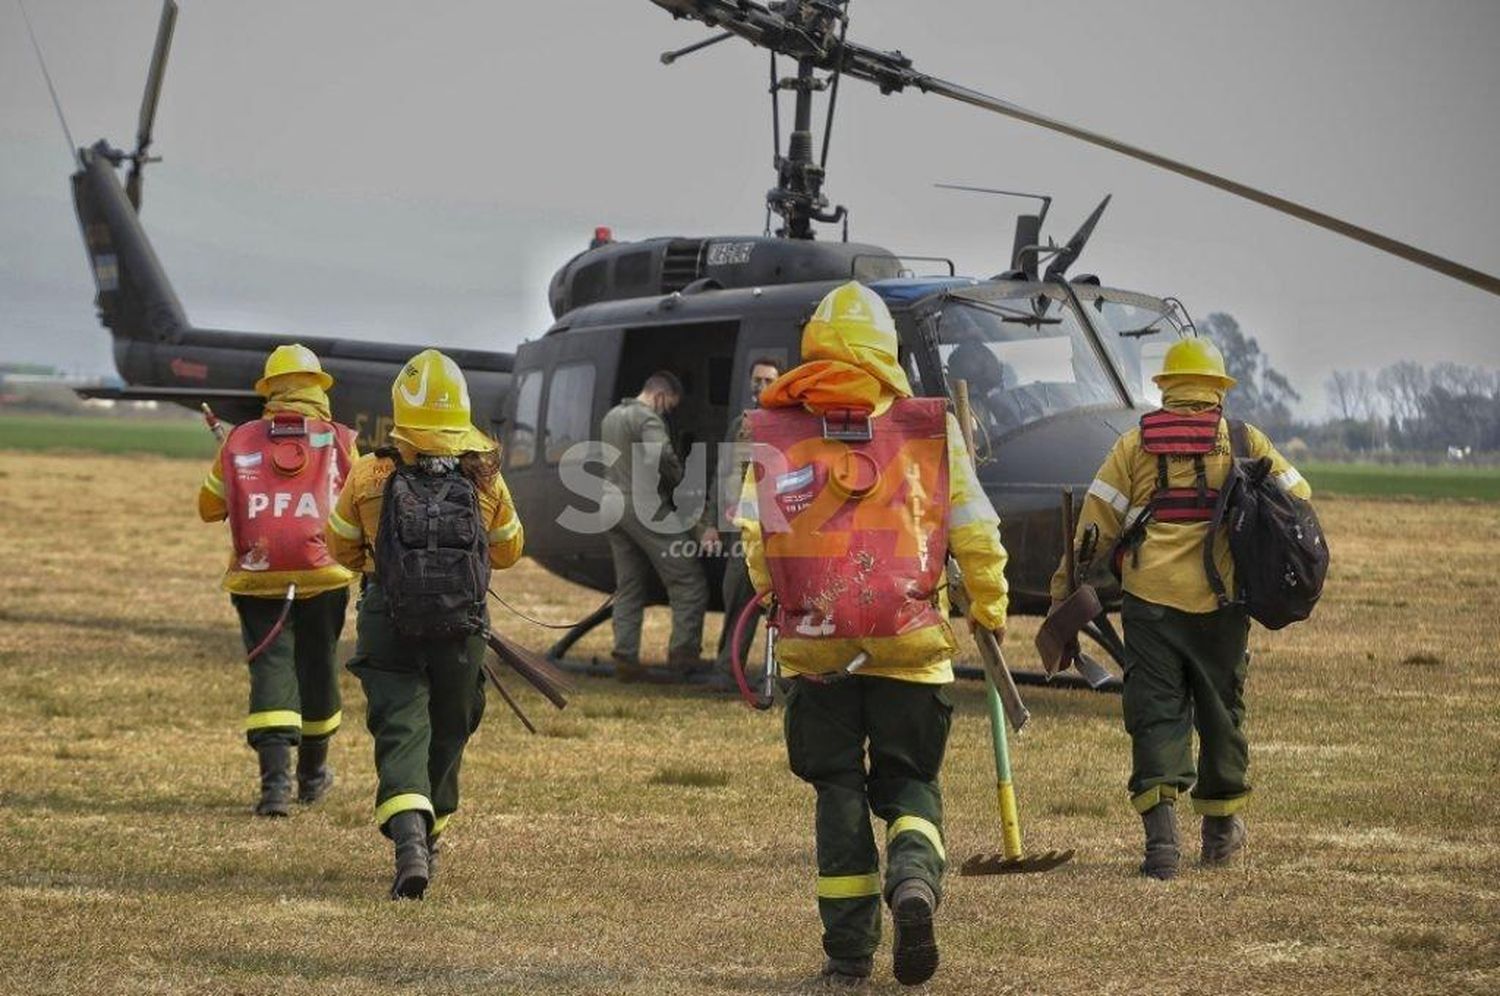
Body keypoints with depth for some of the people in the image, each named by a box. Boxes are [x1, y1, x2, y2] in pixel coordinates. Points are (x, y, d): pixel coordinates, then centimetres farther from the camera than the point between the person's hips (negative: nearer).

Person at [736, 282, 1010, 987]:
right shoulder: (929, 428, 2)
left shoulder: (775, 433, 2)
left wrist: (778, 600, 18)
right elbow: (975, 532, 3)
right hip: (910, 641, 0)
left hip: (813, 643, 0)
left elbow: (754, 535, -2)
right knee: (909, 782, 11)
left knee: (837, 789, 11)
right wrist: (989, 610, 19)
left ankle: (848, 949, 7)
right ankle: (914, 881, -19)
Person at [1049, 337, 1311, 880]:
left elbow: (1096, 522, 1)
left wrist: (1065, 591, 5)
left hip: (1150, 596, -1)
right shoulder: (1246, 443, 8)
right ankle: (1221, 826, 30)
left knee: (1156, 713, -1)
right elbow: (1299, 500, 9)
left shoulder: (1135, 444, 5)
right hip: (1221, 601, 1)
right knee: (1219, 710, 17)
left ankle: (1161, 829, -18)